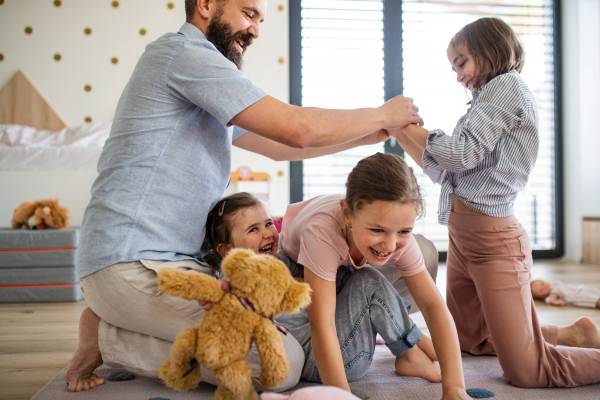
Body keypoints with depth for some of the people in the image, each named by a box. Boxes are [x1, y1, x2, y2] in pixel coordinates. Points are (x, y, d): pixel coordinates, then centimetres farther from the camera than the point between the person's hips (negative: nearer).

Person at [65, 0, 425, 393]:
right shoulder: (184, 51, -10)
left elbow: (278, 146, 27)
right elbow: (298, 129, -16)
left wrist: (368, 136, 21)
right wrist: (383, 114, 0)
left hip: (172, 260, 11)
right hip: (133, 263, -11)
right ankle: (107, 338, -6)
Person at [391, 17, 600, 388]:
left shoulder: (508, 85, -9)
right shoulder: (490, 100, 18)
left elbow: (460, 153, -18)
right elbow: (443, 170, 17)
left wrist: (406, 124, -6)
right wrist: (401, 133, 14)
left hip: (492, 238, -10)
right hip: (462, 234, 10)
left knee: (525, 371, -8)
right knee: (470, 341, 22)